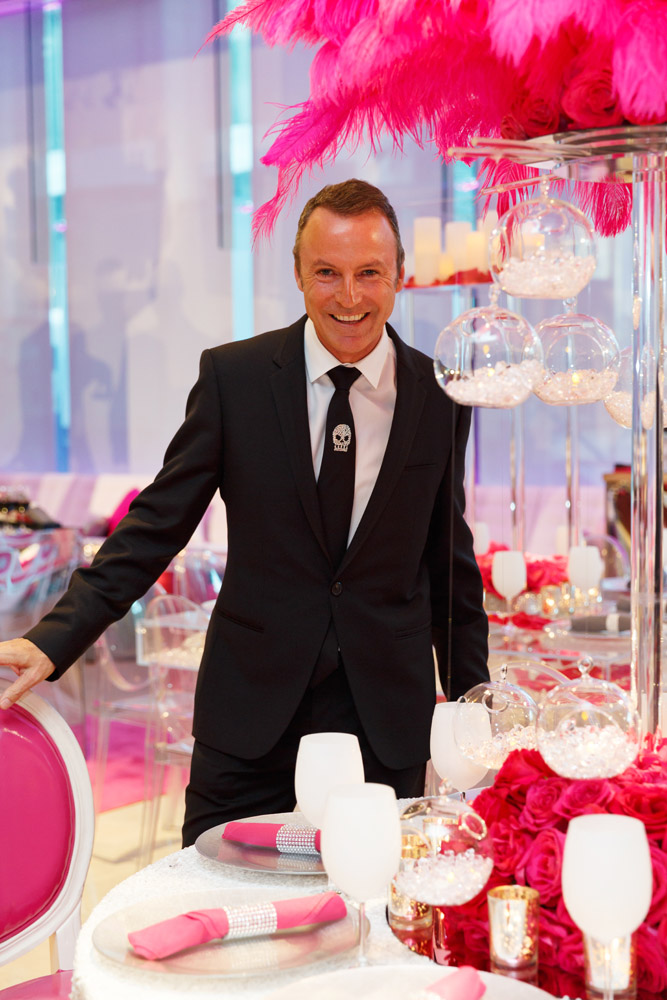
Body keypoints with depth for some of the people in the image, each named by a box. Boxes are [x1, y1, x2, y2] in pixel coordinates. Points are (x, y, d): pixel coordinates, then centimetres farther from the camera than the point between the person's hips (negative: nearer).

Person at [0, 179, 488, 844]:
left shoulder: (440, 398, 0)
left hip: (387, 718, 1)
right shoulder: (234, 376, -3)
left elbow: (451, 564, 8)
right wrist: (54, 639, -12)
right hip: (251, 707, 0)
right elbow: (159, 522, -2)